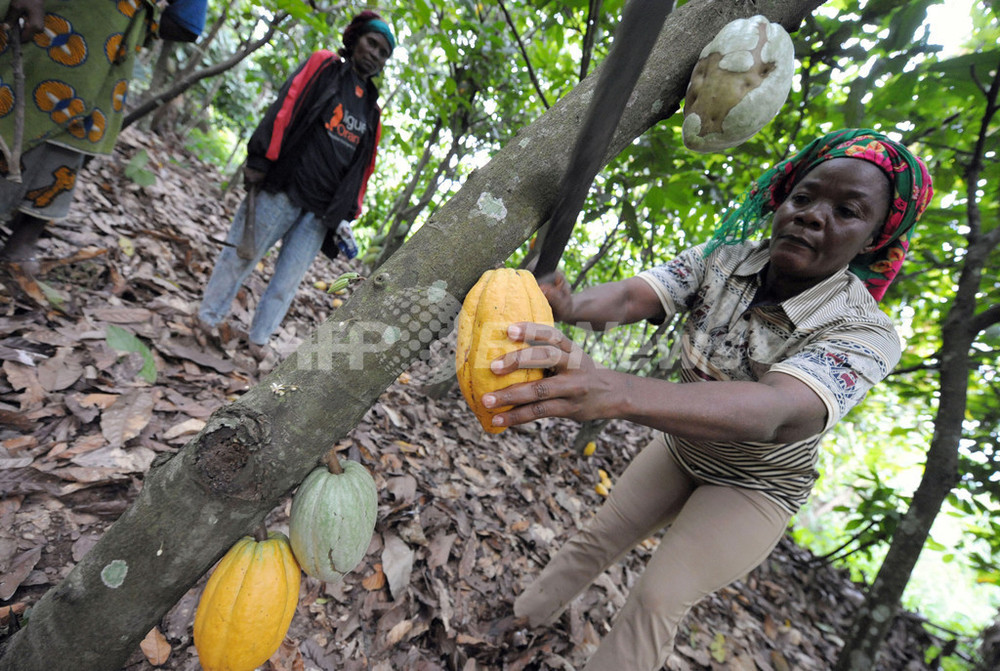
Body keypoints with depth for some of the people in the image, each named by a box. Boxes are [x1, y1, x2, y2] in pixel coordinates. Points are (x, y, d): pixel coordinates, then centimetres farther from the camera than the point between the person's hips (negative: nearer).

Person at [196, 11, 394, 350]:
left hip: (321, 213, 3)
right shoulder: (322, 65, 7)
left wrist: (348, 214, 10)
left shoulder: (373, 112, 17)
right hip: (283, 189, -3)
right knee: (241, 256, 4)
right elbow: (284, 109, -4)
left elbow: (363, 167, 16)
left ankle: (257, 342, 17)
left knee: (287, 282, 5)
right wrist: (259, 161, -13)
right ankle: (207, 318, 23)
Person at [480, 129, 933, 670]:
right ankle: (520, 619, 34)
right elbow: (632, 297, -31)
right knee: (596, 538, 10)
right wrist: (568, 306, -56)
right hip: (680, 448, 4)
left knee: (659, 598, -7)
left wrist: (616, 393, -67)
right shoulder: (720, 260, -16)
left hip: (754, 488, -3)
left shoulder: (864, 336, -29)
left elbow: (773, 413, -49)